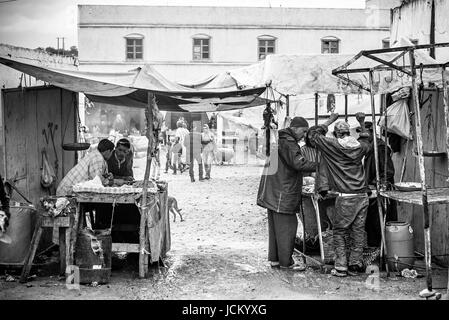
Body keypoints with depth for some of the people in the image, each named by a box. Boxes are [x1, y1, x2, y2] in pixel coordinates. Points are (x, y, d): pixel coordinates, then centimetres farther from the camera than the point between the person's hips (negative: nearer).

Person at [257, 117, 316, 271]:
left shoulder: (281, 141, 17)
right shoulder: (288, 143, -15)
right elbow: (299, 164, -25)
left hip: (273, 193, 10)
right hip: (284, 195, -10)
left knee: (275, 226, 15)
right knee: (286, 227, -2)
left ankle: (274, 258, 23)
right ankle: (286, 262, 5)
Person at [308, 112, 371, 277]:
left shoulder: (332, 145, -6)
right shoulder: (359, 146, 8)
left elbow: (313, 134, 5)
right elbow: (367, 144, 33)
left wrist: (330, 121, 13)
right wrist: (362, 124, 37)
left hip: (345, 197, -4)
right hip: (362, 195, 4)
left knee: (339, 231, 6)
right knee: (358, 230, 10)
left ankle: (341, 267, 5)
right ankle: (355, 265, 15)